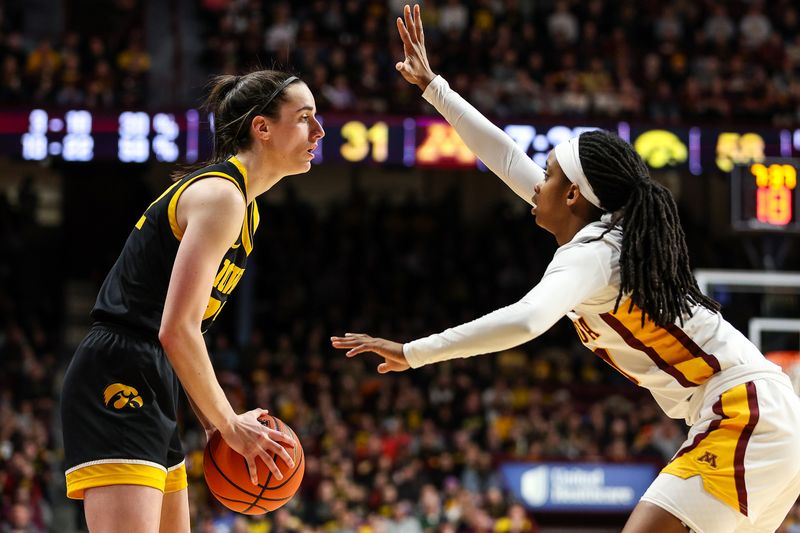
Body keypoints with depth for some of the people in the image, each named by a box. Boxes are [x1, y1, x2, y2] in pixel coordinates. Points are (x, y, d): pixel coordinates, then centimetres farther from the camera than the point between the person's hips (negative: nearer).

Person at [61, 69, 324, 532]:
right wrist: (229, 424, -10)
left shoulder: (244, 209, 18)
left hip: (150, 391, 11)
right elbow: (177, 331, -19)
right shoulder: (221, 196, -13)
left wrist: (216, 422, 13)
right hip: (119, 386, -11)